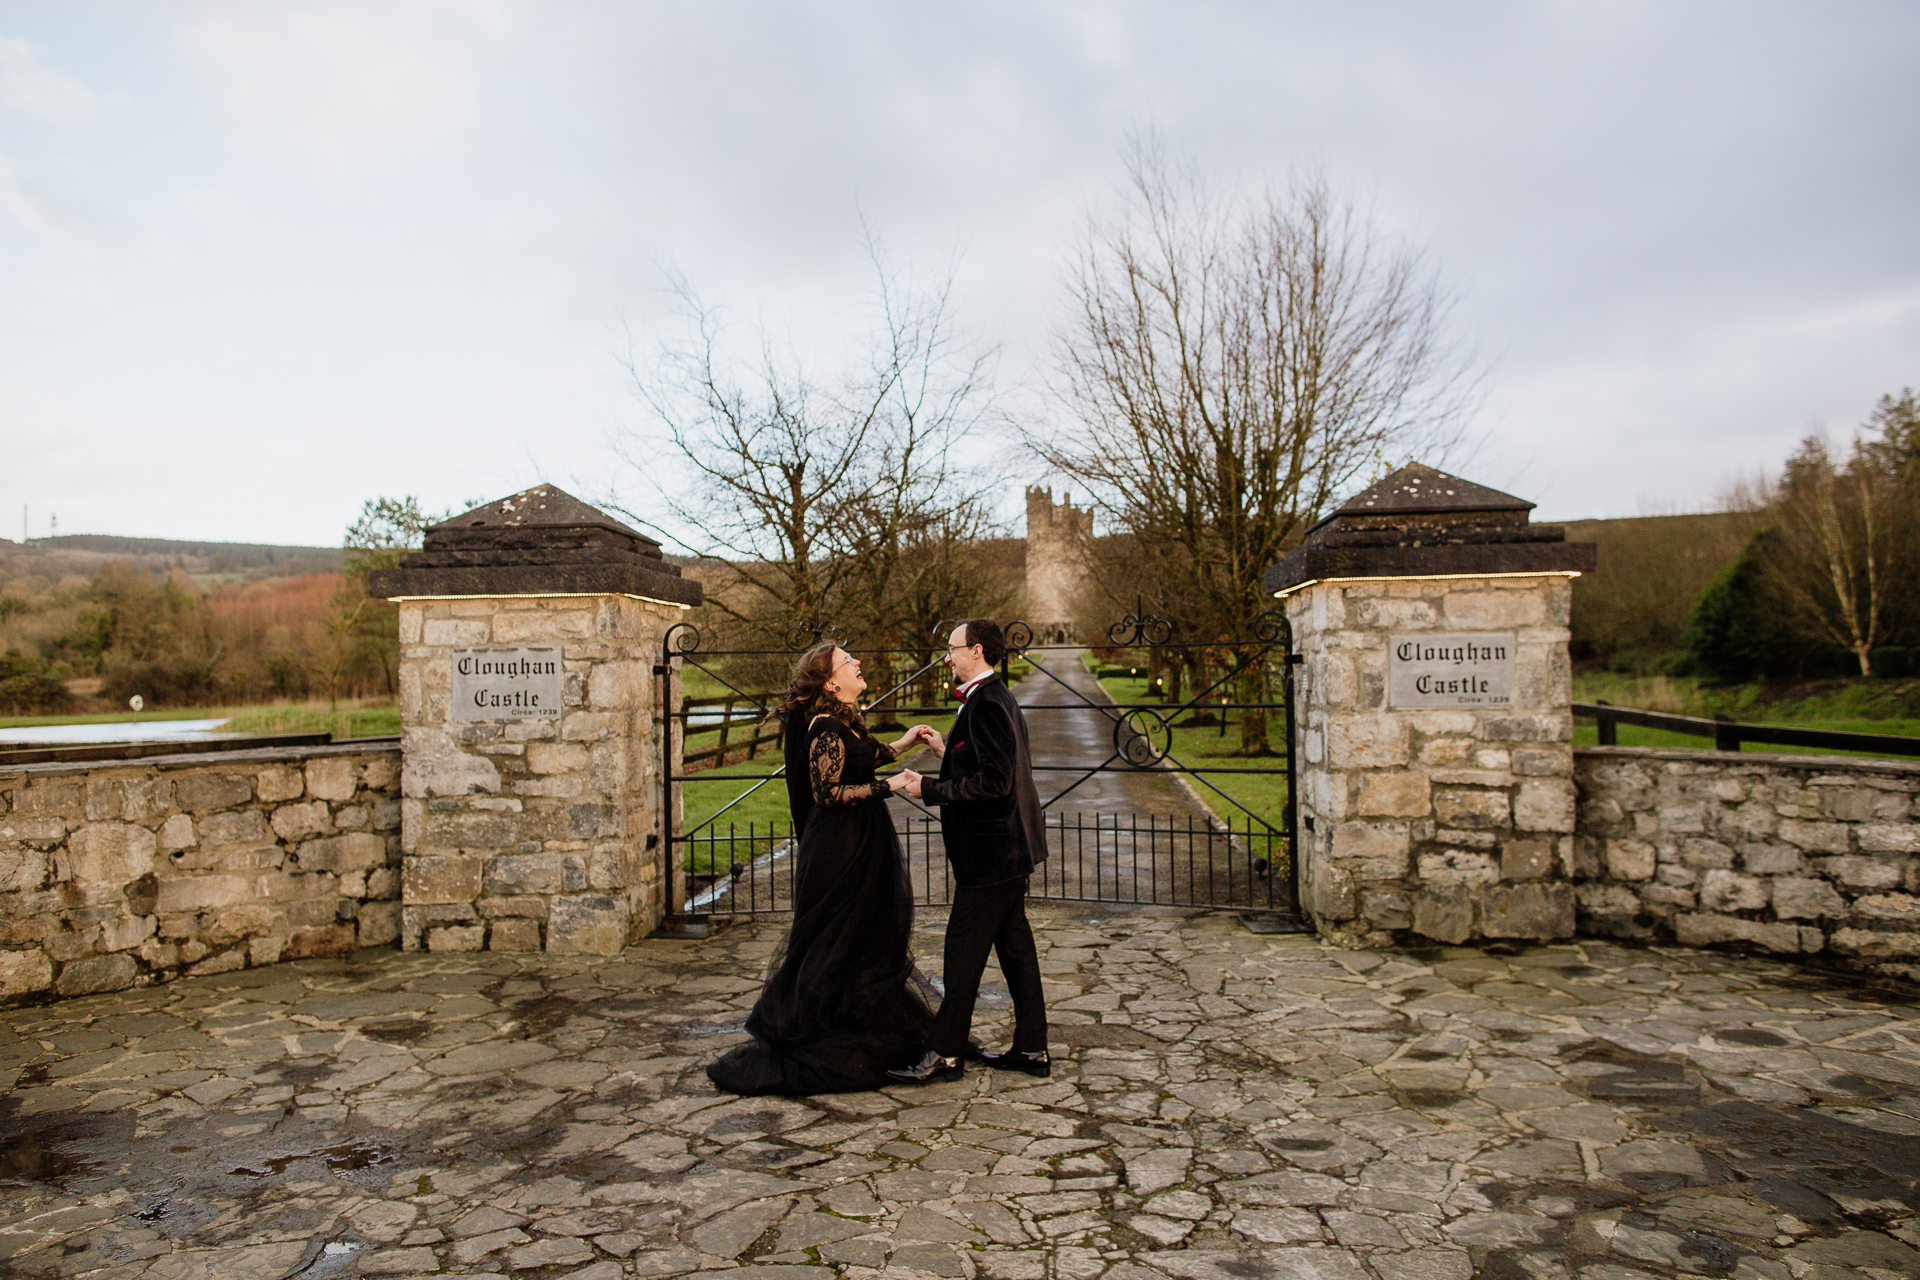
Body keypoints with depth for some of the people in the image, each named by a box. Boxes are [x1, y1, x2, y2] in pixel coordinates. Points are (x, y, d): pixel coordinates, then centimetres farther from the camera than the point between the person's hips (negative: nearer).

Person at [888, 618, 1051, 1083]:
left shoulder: (986, 703, -18)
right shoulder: (999, 698, 14)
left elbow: (994, 782, -25)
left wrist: (929, 789, -20)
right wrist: (948, 753, 13)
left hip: (990, 851, -10)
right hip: (1010, 847, 10)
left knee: (965, 949, -1)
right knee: (1014, 945, 14)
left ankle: (945, 1053, 9)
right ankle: (1031, 1048, 22)